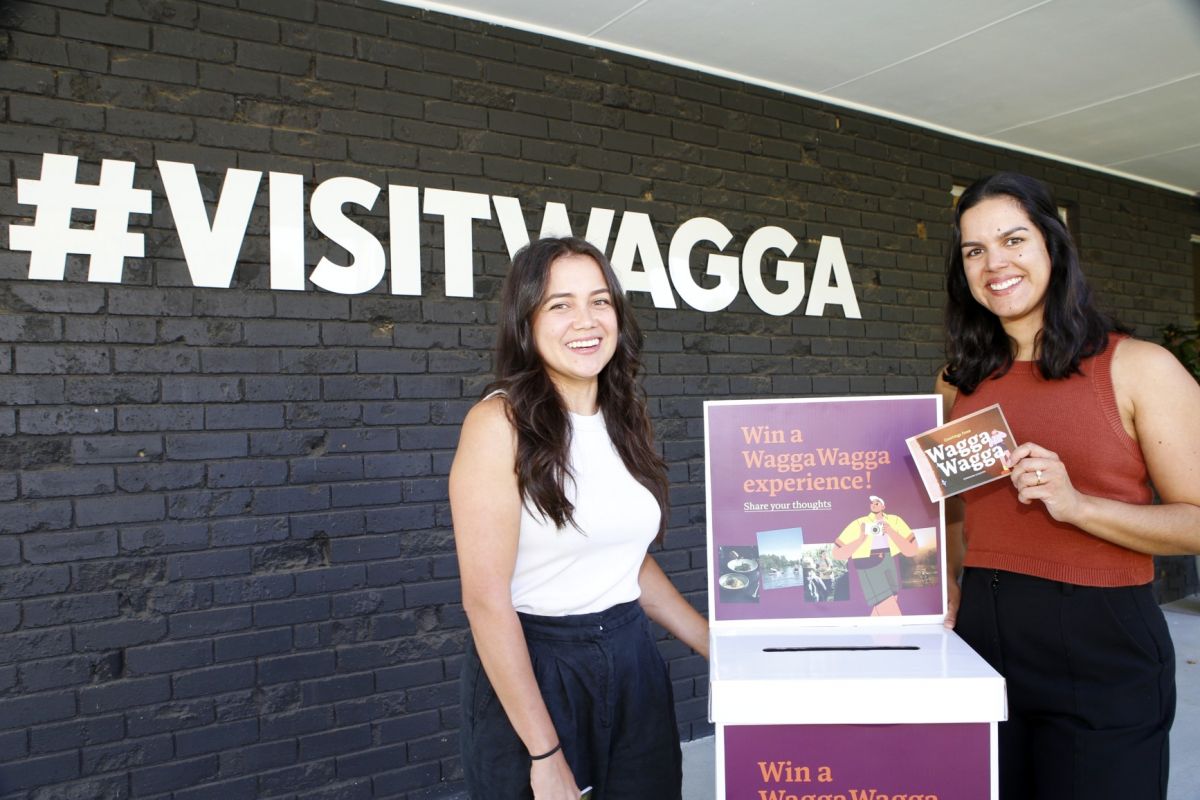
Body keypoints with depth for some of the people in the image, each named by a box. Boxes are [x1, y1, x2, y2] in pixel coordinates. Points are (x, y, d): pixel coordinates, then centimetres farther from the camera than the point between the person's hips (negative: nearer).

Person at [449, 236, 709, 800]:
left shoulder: (626, 420, 5)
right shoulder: (500, 423, -14)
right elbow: (486, 599, -17)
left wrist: (720, 648, 13)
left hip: (633, 662, 6)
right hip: (531, 668, -5)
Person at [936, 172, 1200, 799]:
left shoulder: (1139, 368, -5)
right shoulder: (960, 382, 8)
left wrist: (1076, 504, -22)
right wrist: (948, 583, 3)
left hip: (1101, 646, -4)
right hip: (982, 635, 4)